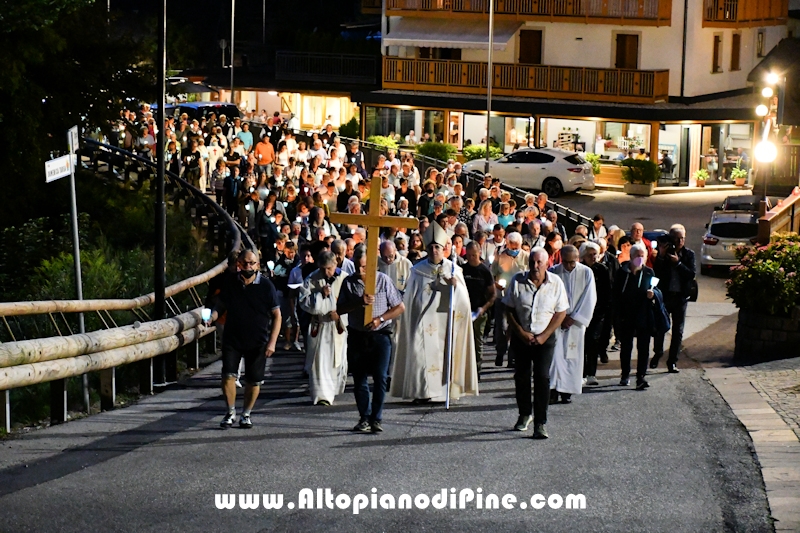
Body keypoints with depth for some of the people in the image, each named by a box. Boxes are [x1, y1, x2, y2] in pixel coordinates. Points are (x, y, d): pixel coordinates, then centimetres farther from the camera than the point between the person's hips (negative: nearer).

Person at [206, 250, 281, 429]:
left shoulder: (266, 286, -8)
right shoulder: (230, 283, 0)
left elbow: (276, 315, -4)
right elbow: (220, 304, 11)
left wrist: (272, 342, -11)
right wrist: (212, 315, -13)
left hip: (258, 342, -1)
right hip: (232, 339, 1)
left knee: (254, 381, 4)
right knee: (228, 375, -10)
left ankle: (246, 414, 23)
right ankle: (231, 412, 7)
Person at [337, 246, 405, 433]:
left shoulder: (383, 280, -2)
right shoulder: (349, 282, 3)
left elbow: (400, 307, 1)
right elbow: (339, 309, -1)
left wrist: (380, 319, -13)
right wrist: (359, 302, -16)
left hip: (380, 334, -2)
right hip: (357, 335, 2)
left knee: (380, 377, -8)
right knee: (359, 378, 4)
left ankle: (376, 418, -3)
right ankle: (364, 418, 12)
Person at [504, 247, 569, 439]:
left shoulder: (555, 283, -6)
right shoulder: (518, 281, -4)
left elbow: (561, 313, -3)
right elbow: (509, 309, 1)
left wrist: (544, 336, -10)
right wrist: (521, 332, -8)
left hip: (544, 338, -2)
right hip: (521, 336, 2)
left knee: (542, 377, -11)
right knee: (521, 376, 9)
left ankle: (540, 423, -11)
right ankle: (525, 414, 31)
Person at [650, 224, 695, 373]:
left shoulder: (689, 254, 2)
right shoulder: (663, 252, -1)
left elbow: (692, 274, -9)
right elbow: (656, 272, -8)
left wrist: (678, 263, -17)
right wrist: (661, 256, -18)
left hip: (680, 297, 1)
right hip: (664, 294, -1)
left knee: (678, 331, 4)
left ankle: (672, 361, 10)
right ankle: (657, 353, 24)